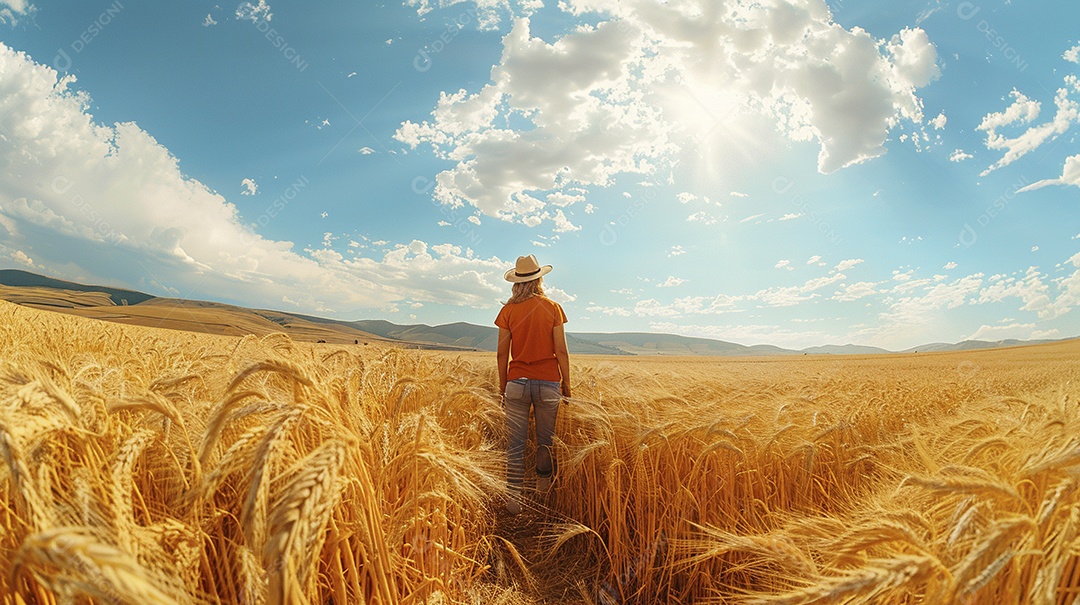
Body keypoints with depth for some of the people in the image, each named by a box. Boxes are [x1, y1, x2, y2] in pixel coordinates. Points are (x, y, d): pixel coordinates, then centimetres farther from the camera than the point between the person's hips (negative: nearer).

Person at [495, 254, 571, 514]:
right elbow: (561, 351, -3)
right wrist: (566, 383, 6)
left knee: (515, 445, 4)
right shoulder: (552, 308, -2)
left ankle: (514, 501, 5)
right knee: (545, 442, 15)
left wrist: (503, 386, 11)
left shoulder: (508, 310, 1)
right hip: (548, 383, 0)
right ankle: (544, 492, 29)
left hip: (517, 383, 0)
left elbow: (502, 353, 2)